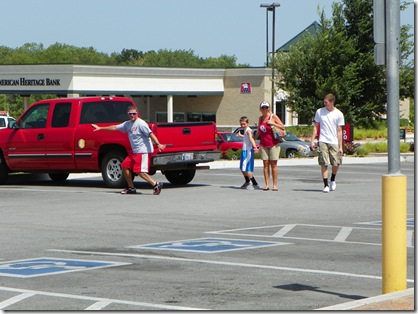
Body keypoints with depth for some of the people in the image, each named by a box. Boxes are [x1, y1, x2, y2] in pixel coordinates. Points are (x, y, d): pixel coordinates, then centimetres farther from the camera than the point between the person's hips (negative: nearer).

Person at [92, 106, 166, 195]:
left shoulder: (141, 123, -12)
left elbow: (150, 134, -20)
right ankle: (131, 188, 20)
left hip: (143, 151, -9)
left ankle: (156, 185, -12)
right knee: (125, 166, 11)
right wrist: (100, 128, 26)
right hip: (134, 151, 9)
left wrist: (158, 144, -31)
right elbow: (115, 127, 22)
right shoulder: (127, 124, 13)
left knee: (140, 171, -17)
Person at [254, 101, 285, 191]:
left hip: (273, 144, -4)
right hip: (263, 144, 4)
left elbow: (283, 127, -4)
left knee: (273, 164, -4)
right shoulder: (260, 118, 13)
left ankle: (275, 185, -2)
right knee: (265, 164, -1)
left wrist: (273, 123, -15)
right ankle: (267, 184, -1)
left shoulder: (273, 117, -1)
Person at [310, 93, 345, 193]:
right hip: (323, 141, 0)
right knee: (324, 164, -6)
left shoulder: (339, 114, 2)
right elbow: (315, 127, 10)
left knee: (336, 163, -2)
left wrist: (340, 146, -1)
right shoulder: (319, 112, 5)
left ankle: (333, 180, 26)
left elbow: (339, 131, 3)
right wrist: (312, 141, 2)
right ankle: (326, 185, -2)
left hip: (334, 142, 0)